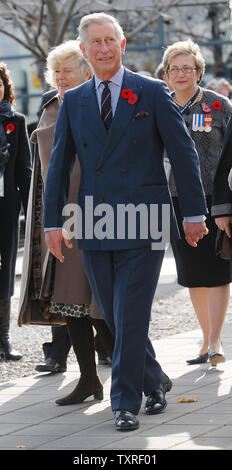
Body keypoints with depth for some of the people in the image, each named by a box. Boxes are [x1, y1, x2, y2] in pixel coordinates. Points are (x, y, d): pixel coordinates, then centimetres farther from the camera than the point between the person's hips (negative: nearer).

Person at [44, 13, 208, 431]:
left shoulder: (152, 93, 1)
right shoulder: (73, 102, 10)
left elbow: (183, 154, 2)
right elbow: (58, 165, 11)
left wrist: (194, 212, -1)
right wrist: (53, 221, 4)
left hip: (143, 224, -4)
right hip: (95, 229, 4)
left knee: (130, 317, -8)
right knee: (114, 318, 9)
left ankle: (126, 403, -2)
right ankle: (154, 382, 28)